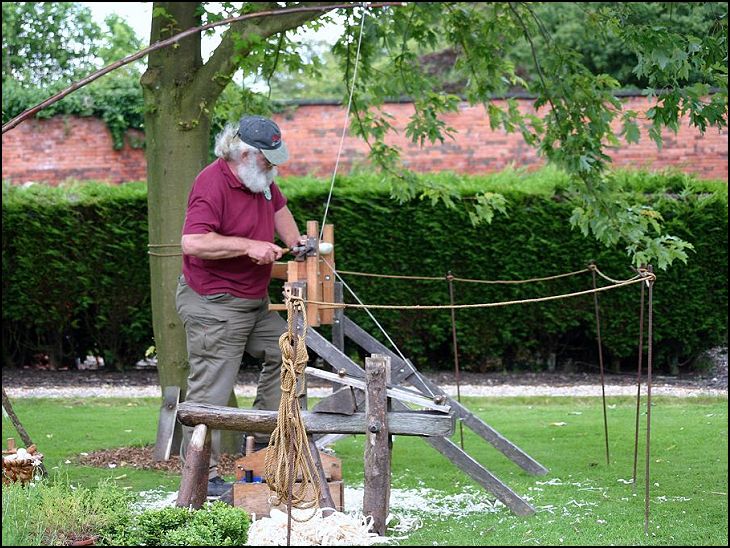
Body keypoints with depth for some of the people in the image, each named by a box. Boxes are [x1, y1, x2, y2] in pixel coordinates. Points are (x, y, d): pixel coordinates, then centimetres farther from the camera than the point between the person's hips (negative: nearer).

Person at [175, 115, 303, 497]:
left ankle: (263, 438, 22)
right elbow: (193, 242, -34)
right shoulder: (212, 185, -23)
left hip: (255, 301, 10)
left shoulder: (261, 178, 6)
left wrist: (294, 241, 15)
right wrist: (250, 246, -30)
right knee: (211, 393, -7)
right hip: (214, 306, -9)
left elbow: (278, 207, 29)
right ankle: (202, 476, -3)